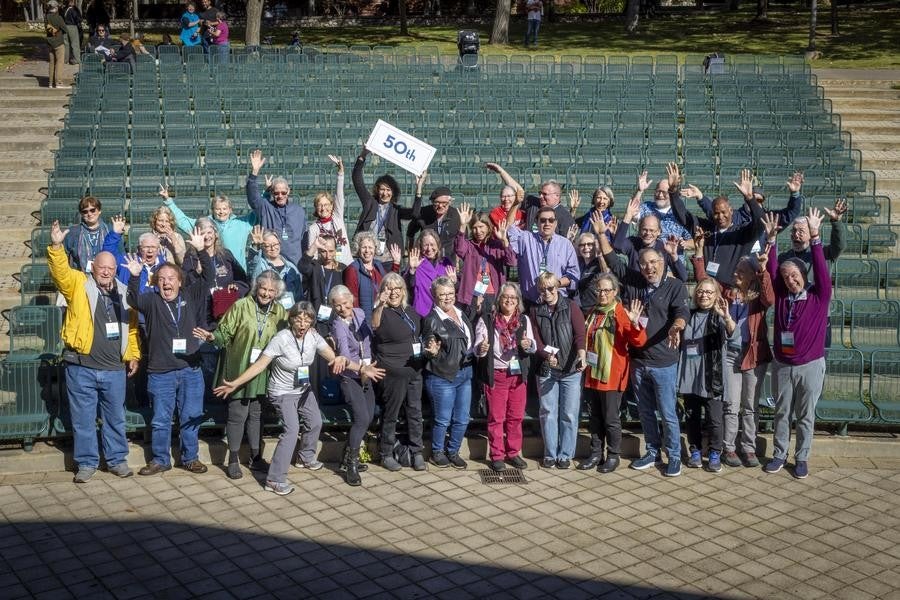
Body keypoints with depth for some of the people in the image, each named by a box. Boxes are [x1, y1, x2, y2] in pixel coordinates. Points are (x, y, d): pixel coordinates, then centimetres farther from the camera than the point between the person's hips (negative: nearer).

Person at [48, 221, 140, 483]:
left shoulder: (123, 294, 9)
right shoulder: (78, 285, 0)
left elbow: (132, 327, 13)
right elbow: (61, 272, -19)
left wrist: (133, 355, 8)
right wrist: (56, 246, -34)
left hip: (114, 369, 3)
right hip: (81, 368, -2)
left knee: (115, 418, 11)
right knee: (83, 419, 5)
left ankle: (117, 460, 23)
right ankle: (87, 463, 16)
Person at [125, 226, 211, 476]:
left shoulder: (191, 296, 5)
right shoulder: (152, 301, 2)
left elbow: (209, 277, -3)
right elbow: (134, 300, -17)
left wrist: (201, 251, -15)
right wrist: (135, 277, -34)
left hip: (191, 370, 1)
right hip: (160, 372, -1)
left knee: (191, 417, 9)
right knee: (160, 420, 8)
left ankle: (190, 457, 22)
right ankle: (160, 460, 20)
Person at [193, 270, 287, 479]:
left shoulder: (280, 312, 3)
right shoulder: (241, 306, -9)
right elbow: (225, 332, -7)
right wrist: (213, 337, -26)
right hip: (239, 370, -4)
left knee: (257, 414, 13)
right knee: (238, 414, -1)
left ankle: (255, 457, 25)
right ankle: (233, 460, 12)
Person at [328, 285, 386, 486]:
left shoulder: (359, 313, 1)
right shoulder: (338, 325, -18)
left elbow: (370, 336, 15)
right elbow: (344, 353, -32)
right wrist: (362, 368, -45)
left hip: (366, 374, 7)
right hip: (350, 376, -7)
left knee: (369, 416, 10)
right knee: (362, 418, -17)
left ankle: (348, 458, 24)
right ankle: (351, 464, -5)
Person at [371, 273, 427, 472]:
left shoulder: (410, 310, 10)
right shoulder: (382, 312, -11)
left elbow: (419, 334, 27)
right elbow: (374, 325, -36)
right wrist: (381, 305, -50)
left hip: (414, 370, 6)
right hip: (393, 372, -6)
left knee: (415, 411, 10)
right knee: (391, 414, 3)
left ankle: (416, 452, 20)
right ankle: (387, 454, 15)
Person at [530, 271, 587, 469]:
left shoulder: (571, 307, -1)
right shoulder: (536, 311, 7)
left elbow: (580, 333, -13)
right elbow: (536, 340, 0)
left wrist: (581, 352, -32)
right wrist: (547, 355, -20)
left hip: (571, 369, -2)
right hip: (546, 370, 2)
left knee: (569, 414, 3)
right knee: (548, 413, 7)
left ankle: (565, 454, 14)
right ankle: (550, 454, 18)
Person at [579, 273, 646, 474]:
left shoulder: (621, 314, -9)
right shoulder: (593, 313, 10)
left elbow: (639, 342, -19)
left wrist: (634, 324, -34)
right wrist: (583, 358, 12)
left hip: (611, 376, -6)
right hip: (592, 374, 6)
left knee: (611, 419, 2)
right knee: (595, 417, 13)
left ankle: (613, 456, 16)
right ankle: (596, 454, 23)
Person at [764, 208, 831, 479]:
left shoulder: (819, 296, -5)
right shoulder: (781, 295, 3)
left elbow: (821, 270, -17)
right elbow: (771, 270, -3)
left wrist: (815, 237, -26)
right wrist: (771, 239, -13)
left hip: (810, 365, -3)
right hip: (781, 364, 3)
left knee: (806, 415, 7)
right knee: (782, 412, 12)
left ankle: (802, 458, 17)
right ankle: (780, 454, 23)